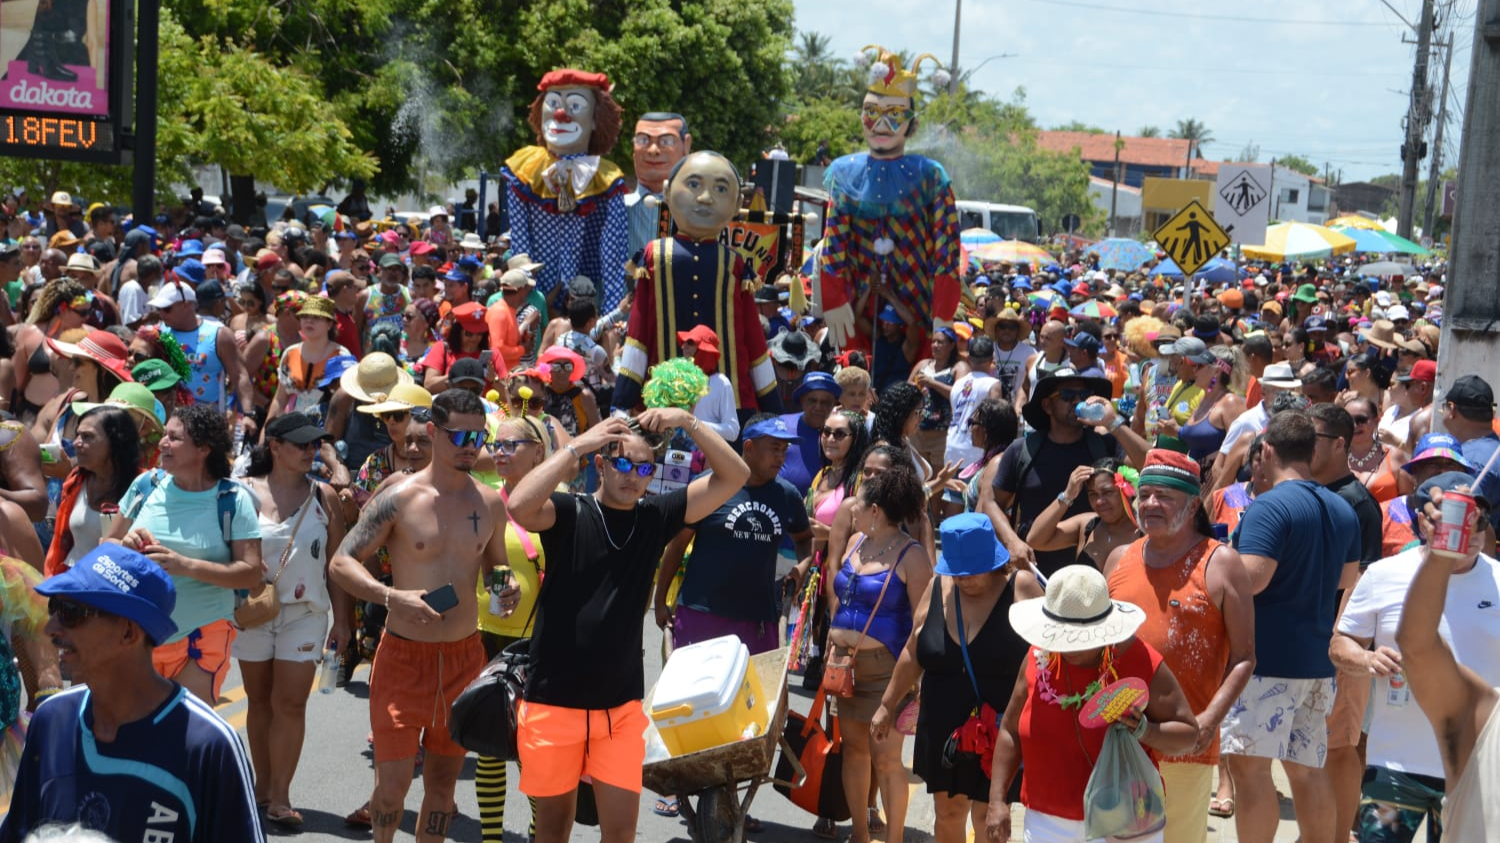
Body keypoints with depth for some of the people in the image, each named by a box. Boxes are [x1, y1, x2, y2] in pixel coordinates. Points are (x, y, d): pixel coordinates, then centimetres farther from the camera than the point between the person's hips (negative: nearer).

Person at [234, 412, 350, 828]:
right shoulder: (244, 492, -1)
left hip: (305, 612, 0)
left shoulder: (324, 496, 1)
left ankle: (280, 794, 1)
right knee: (259, 700, 10)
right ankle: (262, 784, 22)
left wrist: (342, 620, 2)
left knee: (290, 703, -4)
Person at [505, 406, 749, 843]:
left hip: (621, 705, 2)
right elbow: (520, 506, -28)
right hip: (553, 701, -2)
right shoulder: (569, 513, -6)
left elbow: (735, 476, 1)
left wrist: (687, 421, -11)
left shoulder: (656, 517, 3)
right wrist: (578, 445, -23)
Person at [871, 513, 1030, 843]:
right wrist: (888, 705, 15)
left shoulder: (1021, 588, -13)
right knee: (947, 810, 15)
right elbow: (913, 654, 10)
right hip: (943, 729, 5)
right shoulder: (938, 588, 0)